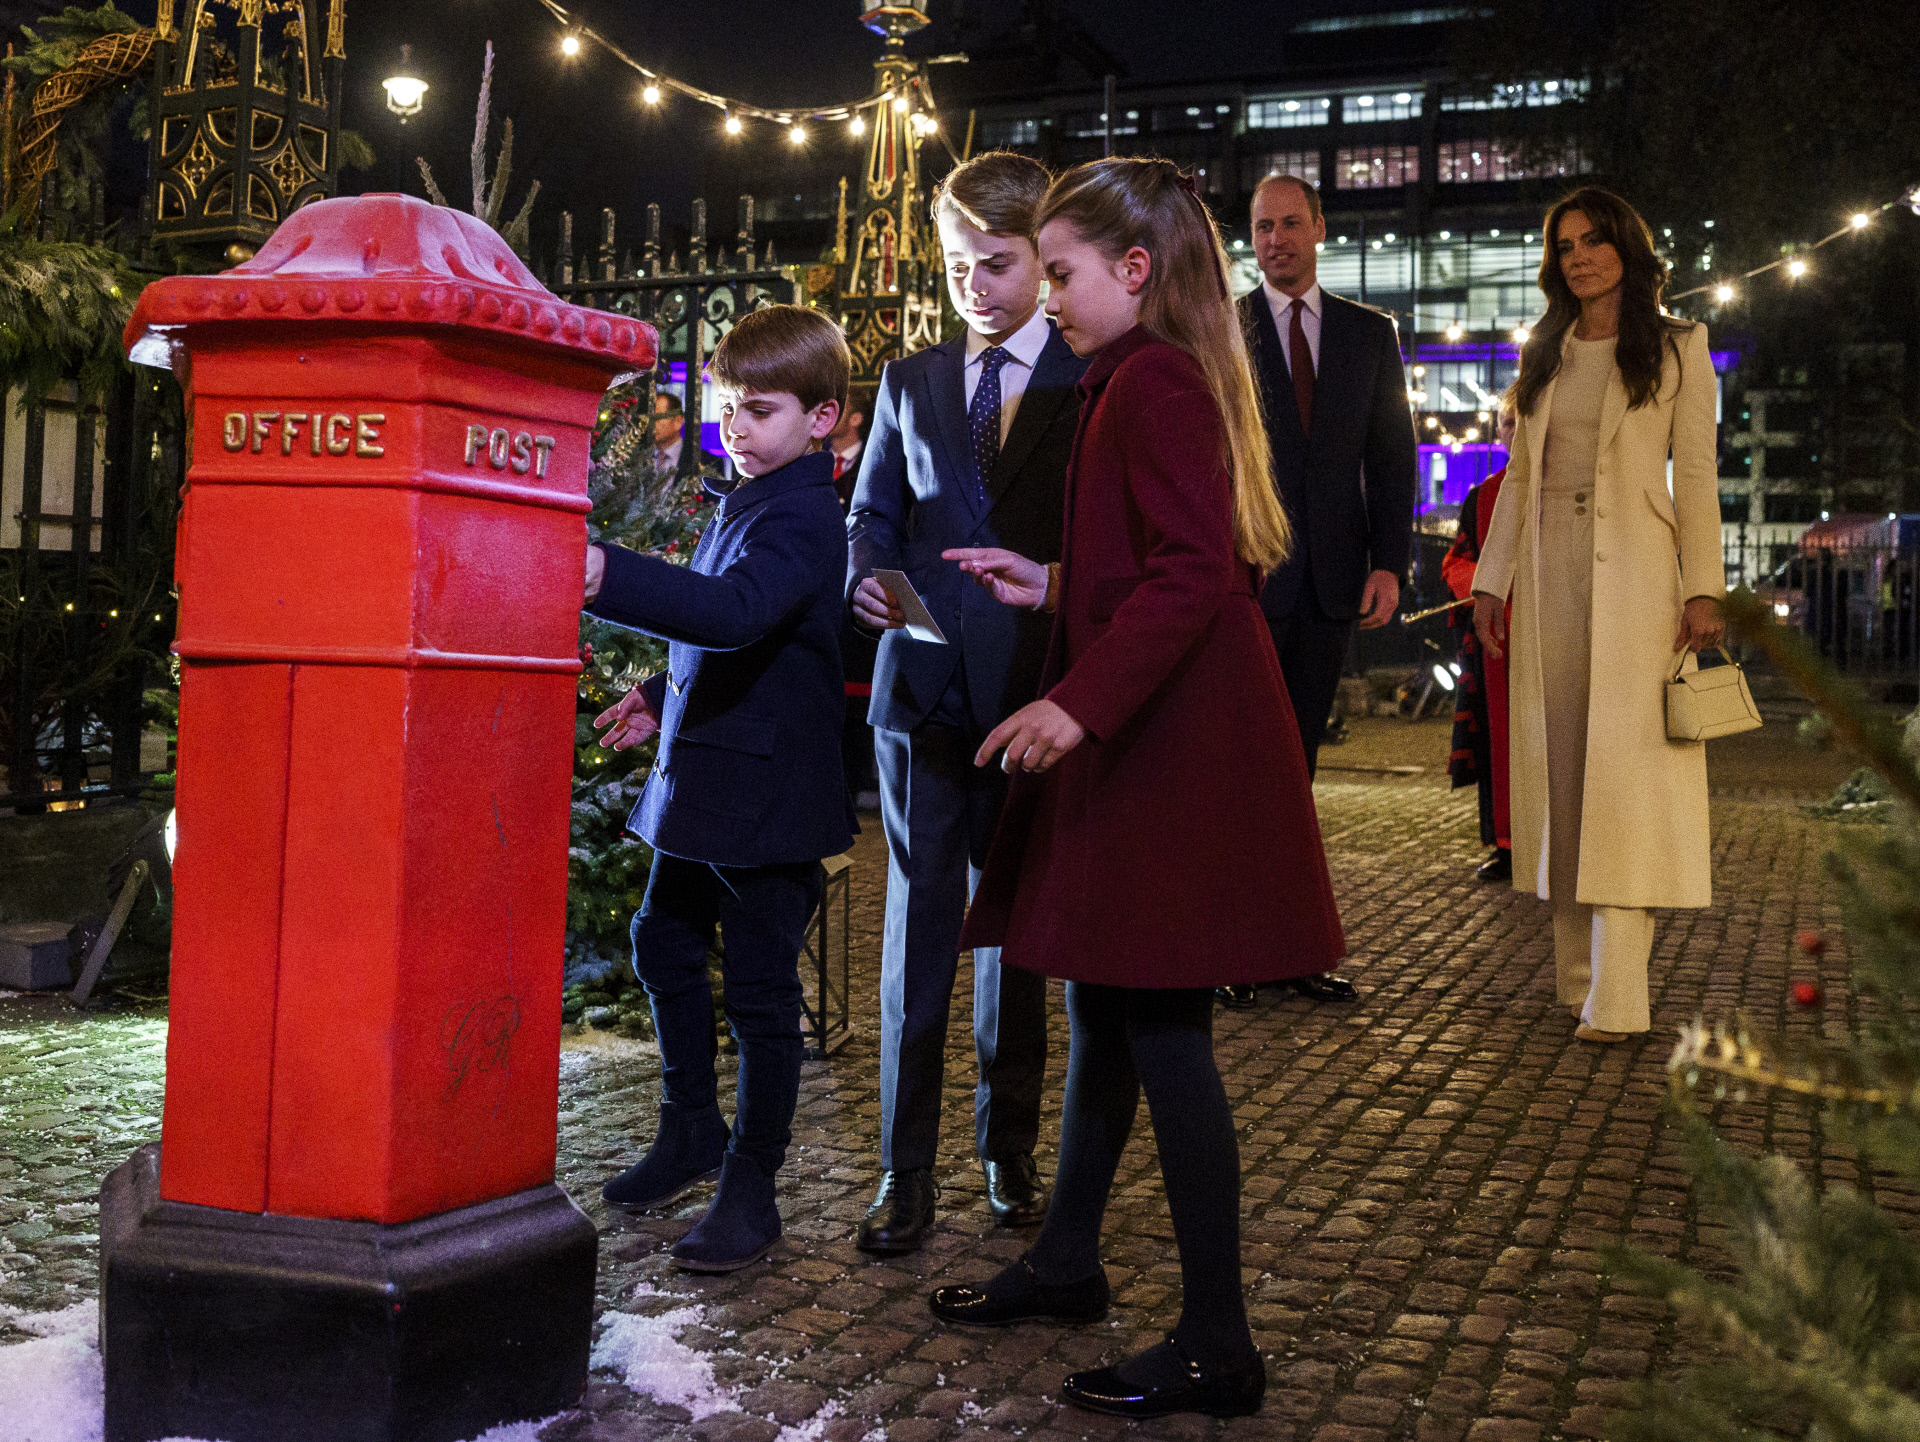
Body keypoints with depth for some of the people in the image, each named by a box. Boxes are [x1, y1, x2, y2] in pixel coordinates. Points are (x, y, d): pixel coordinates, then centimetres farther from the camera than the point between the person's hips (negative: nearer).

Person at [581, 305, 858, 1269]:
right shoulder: (743, 503, 14)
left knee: (760, 990, 0)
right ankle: (693, 1132, 38)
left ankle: (750, 1188, 12)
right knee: (664, 946, 19)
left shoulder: (800, 517, -16)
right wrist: (663, 696, 19)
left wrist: (611, 578, -46)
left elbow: (736, 611, -36)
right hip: (701, 784, 10)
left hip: (767, 796, -10)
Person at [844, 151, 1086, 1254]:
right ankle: (907, 1171, 8)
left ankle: (1011, 1149, 22)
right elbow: (873, 513, 15)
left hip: (1036, 694, -2)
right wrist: (870, 577, -5)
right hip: (925, 687, 2)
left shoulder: (1091, 383, 3)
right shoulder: (910, 383, 14)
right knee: (919, 924, 2)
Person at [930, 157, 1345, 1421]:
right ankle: (1068, 1261, 32)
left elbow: (1195, 570, -25)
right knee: (1106, 1009, 18)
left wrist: (1081, 701, -31)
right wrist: (1058, 590, 22)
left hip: (1172, 750, -11)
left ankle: (1216, 1349, 3)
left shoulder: (1154, 383, -14)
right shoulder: (1151, 381, 17)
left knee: (1163, 1032, -6)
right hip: (1143, 745, 11)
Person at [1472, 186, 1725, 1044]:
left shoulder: (1676, 349, 4)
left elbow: (1696, 475, 0)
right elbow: (1520, 473, 15)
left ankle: (1617, 998, -13)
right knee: (1560, 767, 3)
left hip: (1634, 574, -4)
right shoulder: (1544, 355, 15)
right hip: (1548, 572, 4)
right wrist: (1492, 580, 7)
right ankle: (1576, 975, 10)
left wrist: (1703, 589, -9)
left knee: (1624, 770, -11)